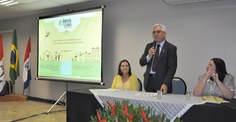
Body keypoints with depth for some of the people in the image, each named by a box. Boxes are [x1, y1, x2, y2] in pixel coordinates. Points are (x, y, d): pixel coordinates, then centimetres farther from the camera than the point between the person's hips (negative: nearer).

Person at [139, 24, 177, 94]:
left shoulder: (171, 48, -5)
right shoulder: (149, 46, 10)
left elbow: (172, 68, -11)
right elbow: (141, 63, 6)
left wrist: (165, 84, -21)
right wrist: (148, 56, -13)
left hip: (162, 82, -3)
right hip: (149, 81, 4)